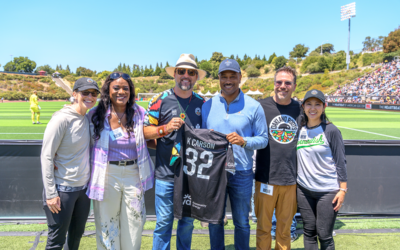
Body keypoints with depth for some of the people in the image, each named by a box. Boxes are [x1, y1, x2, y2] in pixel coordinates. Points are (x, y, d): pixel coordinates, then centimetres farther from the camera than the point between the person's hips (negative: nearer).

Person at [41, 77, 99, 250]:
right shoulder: (62, 119, -17)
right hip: (63, 189, -7)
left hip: (84, 187, 7)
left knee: (77, 235, 20)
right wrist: (50, 193, -17)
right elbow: (46, 156, -16)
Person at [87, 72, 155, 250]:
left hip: (133, 174, 2)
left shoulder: (140, 113, -1)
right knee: (107, 222, 10)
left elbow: (148, 139, 7)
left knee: (133, 222, 12)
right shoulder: (96, 115, -4)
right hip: (107, 175, -1)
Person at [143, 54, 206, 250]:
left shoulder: (202, 103, 7)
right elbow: (144, 131, -4)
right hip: (166, 174, -3)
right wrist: (165, 128, -19)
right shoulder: (161, 100, -4)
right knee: (164, 222, 5)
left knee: (187, 221, 16)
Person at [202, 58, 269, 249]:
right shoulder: (208, 105, 5)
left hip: (241, 173, -2)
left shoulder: (253, 106, -2)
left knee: (241, 222, 12)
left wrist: (243, 141, -19)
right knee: (214, 221, 14)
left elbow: (263, 139, -1)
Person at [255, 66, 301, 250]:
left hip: (291, 179, 3)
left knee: (285, 227, 15)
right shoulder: (261, 106, -3)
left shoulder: (301, 109, 6)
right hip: (266, 178, -2)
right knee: (264, 227, 10)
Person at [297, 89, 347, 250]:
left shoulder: (331, 131, -6)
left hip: (328, 191, -4)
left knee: (324, 235, 1)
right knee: (309, 232, 11)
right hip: (304, 190, 4)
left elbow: (341, 162, -4)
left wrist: (343, 189, -7)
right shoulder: (299, 130, 6)